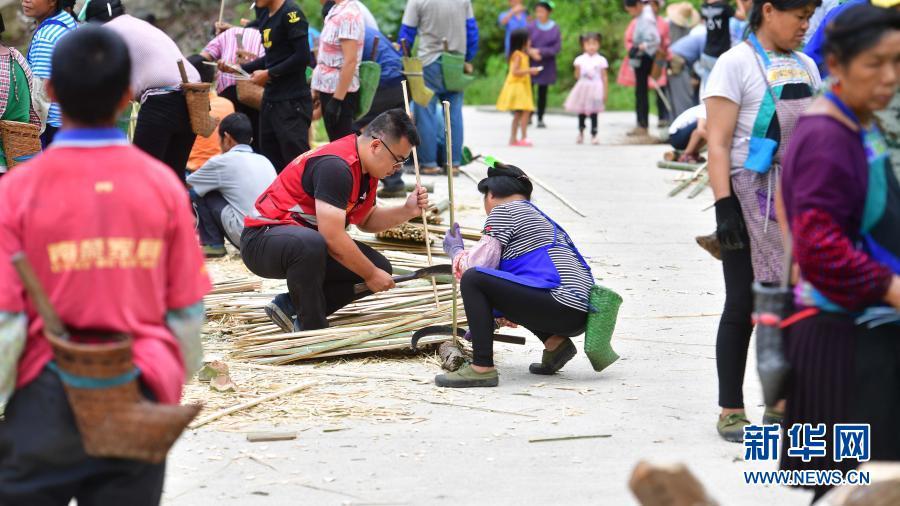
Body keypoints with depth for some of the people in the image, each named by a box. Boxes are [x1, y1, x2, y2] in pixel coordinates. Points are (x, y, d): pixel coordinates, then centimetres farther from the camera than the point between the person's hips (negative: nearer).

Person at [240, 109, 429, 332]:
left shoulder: (367, 168, 5)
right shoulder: (337, 166, -26)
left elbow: (366, 221, 17)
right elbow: (333, 237, -28)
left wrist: (407, 211, 0)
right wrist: (371, 275, -16)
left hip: (309, 240, 10)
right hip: (263, 238, -10)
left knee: (379, 267, 0)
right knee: (311, 244, -42)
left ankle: (290, 305, 1)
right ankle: (312, 330, -23)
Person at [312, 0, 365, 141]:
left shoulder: (348, 15, -18)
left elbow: (350, 61, -22)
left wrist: (336, 100, -22)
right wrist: (317, 88, 17)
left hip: (340, 92, -9)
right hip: (328, 89, 9)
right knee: (336, 143, 14)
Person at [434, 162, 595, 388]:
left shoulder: (504, 209, 3)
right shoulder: (541, 217, 29)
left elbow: (476, 265, -2)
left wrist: (455, 250, 19)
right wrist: (504, 310, 41)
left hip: (561, 306, -9)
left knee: (473, 280, -12)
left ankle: (482, 368, -19)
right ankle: (555, 343, 11)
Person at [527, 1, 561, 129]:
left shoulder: (555, 28, -3)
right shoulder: (531, 27, -2)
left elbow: (557, 47, -6)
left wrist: (540, 51, -14)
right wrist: (531, 52, -19)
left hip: (547, 65, 0)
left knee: (543, 92, 5)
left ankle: (540, 118, 12)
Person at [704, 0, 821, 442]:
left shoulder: (805, 67, 14)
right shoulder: (736, 64, -6)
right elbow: (718, 143, -11)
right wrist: (724, 205, -18)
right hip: (752, 200, -6)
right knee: (744, 304, -2)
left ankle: (781, 405, 17)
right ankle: (731, 410, 5)